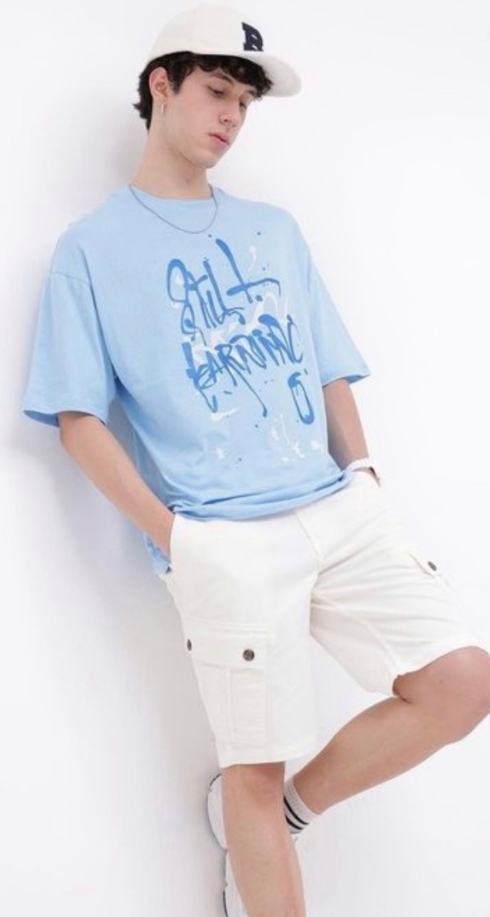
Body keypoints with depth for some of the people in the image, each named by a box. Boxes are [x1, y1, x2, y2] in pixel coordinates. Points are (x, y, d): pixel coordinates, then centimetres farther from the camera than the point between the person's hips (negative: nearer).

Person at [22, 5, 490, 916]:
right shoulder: (94, 246, 4)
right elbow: (77, 417, -1)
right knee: (255, 770, 0)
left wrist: (364, 483, 4)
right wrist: (168, 534, -9)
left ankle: (285, 810, 15)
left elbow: (331, 374, 17)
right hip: (224, 540, -5)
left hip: (341, 511, 5)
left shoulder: (274, 230, 18)